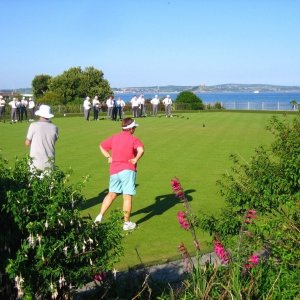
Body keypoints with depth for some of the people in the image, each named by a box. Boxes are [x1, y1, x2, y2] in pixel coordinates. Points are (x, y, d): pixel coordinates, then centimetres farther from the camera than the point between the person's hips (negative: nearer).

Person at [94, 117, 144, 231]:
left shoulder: (114, 138, 10)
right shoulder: (133, 139, -7)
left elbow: (101, 146, 21)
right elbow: (141, 150, -25)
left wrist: (109, 157, 17)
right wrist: (136, 159, -12)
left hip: (114, 171, 6)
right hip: (128, 170, -6)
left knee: (111, 194, 20)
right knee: (127, 197, 1)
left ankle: (100, 216, 13)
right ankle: (127, 223, 6)